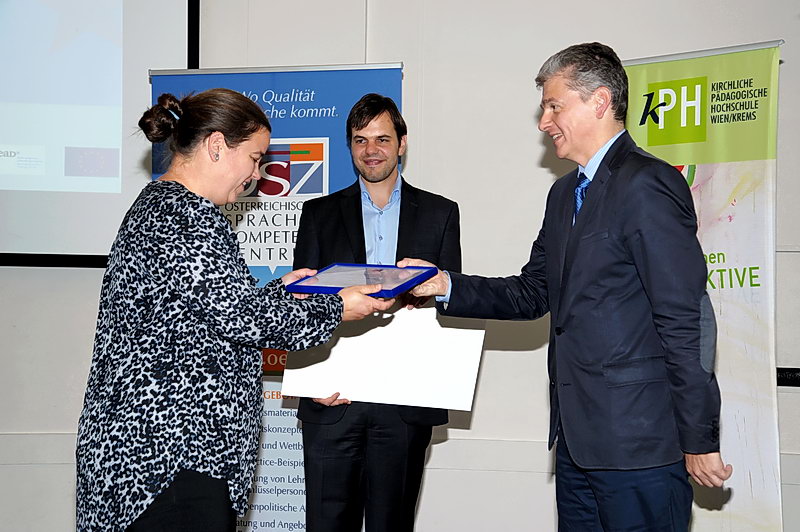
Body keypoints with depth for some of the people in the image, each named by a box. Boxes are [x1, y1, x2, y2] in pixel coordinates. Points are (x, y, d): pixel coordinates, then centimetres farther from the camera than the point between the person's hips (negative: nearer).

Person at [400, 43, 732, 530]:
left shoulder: (647, 185, -13)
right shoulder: (566, 193, 17)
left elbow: (685, 321, -16)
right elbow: (533, 294, 16)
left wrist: (699, 442, -16)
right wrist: (446, 286, 3)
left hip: (638, 441, -9)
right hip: (578, 437, 9)